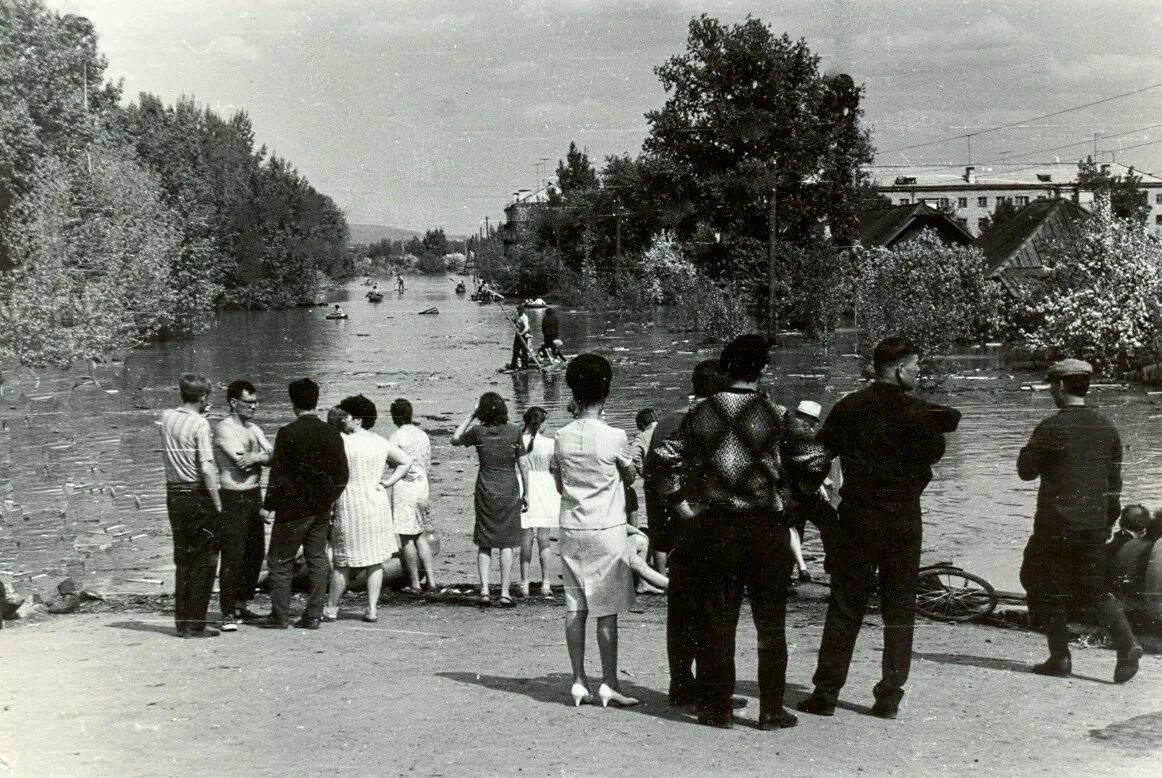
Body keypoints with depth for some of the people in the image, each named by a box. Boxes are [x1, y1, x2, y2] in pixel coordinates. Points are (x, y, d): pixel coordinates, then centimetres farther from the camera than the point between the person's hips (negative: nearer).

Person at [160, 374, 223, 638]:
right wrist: (218, 504, -15)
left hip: (174, 494, 6)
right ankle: (195, 624, 1)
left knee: (182, 559, 14)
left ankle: (181, 621, 17)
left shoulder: (166, 417, 4)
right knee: (204, 561, 2)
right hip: (198, 495, -6)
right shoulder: (200, 424, -14)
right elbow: (206, 469, -19)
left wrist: (200, 413, 22)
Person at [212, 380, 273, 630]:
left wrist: (256, 457, -17)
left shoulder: (254, 429, 14)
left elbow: (273, 457, 2)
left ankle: (241, 606, 25)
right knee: (232, 557, -8)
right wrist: (265, 455, -5)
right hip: (234, 498, -8)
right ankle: (228, 613, -4)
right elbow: (242, 461, -20)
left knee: (255, 553, 13)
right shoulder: (224, 429, -10)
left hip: (254, 496, 8)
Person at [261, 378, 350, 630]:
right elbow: (342, 475, 4)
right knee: (317, 560, 10)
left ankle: (280, 616, 7)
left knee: (280, 561, 7)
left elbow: (278, 474, -12)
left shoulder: (287, 433, -14)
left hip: (293, 509, -5)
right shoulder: (332, 433, 0)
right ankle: (313, 616, 11)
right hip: (321, 509, 5)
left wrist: (270, 505, -4)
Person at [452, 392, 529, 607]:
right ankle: (504, 593, 4)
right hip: (509, 490, 0)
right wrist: (526, 493, 6)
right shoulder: (514, 431, -5)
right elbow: (523, 464, -3)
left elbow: (455, 439, 13)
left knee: (484, 543, 10)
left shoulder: (478, 432, -5)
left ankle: (484, 589, -1)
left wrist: (471, 416, 12)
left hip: (485, 490, 0)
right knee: (507, 543, 5)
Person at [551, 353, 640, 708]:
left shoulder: (562, 437, 2)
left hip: (571, 527, 4)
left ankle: (579, 682, 9)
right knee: (607, 609, 0)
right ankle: (609, 683, 2)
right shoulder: (614, 437, -11)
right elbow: (629, 477, 6)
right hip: (607, 528, -4)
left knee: (575, 607, 7)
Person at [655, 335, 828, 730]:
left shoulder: (700, 413, 1)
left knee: (717, 620, 9)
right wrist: (785, 480, 10)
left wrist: (681, 503, 9)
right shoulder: (777, 416, -5)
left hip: (714, 527, 2)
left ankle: (716, 707, 13)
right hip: (766, 526, -2)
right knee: (770, 622, 8)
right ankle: (772, 709, 11)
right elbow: (815, 462, -8)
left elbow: (664, 459, 1)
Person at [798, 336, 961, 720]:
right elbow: (934, 454, 6)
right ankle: (889, 698, 9)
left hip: (858, 516, 1)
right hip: (905, 518, 0)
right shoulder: (920, 412, -5)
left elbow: (823, 447, 5)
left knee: (844, 607, 5)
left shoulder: (850, 407, -3)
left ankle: (825, 694, 5)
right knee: (900, 610, 8)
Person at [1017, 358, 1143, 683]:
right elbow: (1114, 482, 12)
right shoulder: (1106, 428, 6)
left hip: (1057, 523, -5)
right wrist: (1108, 520, 20)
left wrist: (1030, 448, 13)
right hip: (1095, 523, 5)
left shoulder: (1050, 428, -12)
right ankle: (1127, 642, -6)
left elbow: (1026, 471, -4)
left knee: (1047, 587, 9)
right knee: (1094, 588, 13)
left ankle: (1060, 657, 11)